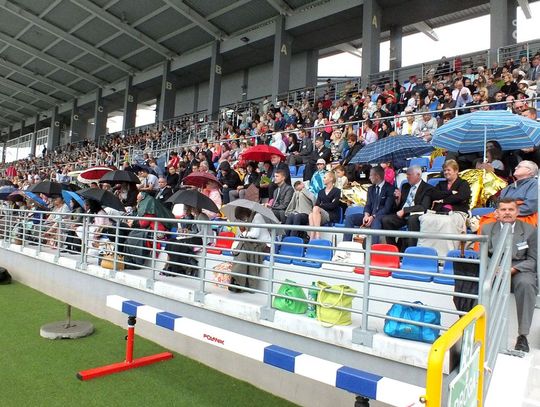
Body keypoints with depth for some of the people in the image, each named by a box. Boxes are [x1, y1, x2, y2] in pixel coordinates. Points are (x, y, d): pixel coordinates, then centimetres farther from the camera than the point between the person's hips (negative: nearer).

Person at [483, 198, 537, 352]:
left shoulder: (530, 230, 7)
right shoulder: (488, 229, 12)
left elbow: (533, 259, 3)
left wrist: (514, 269, -15)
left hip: (520, 270, -1)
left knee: (526, 284, -36)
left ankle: (522, 335, -27)